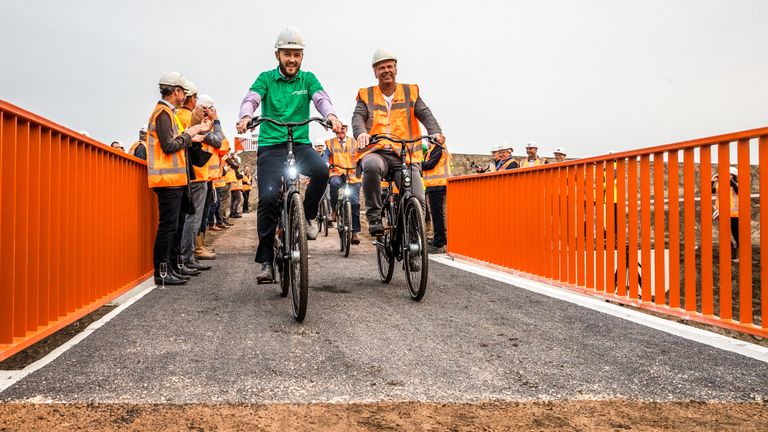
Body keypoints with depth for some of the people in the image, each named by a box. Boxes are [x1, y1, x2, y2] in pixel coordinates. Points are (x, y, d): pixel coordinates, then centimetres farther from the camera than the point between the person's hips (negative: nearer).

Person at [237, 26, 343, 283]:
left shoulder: (308, 79, 11)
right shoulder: (266, 78, 8)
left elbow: (321, 98, -7)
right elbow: (252, 98, -9)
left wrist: (331, 115, -31)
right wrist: (245, 116, -33)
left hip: (300, 144, 1)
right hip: (270, 146, -1)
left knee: (321, 171, -30)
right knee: (268, 197, -15)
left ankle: (306, 216, -1)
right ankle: (265, 259, -2)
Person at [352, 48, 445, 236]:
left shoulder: (410, 92, 18)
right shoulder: (366, 95, 17)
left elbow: (425, 114, 5)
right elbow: (358, 116, 1)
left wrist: (435, 131, -17)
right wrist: (361, 133, -24)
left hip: (405, 154, 1)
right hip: (376, 152, -1)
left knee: (418, 201, -19)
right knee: (372, 166, -39)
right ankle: (374, 217, -24)